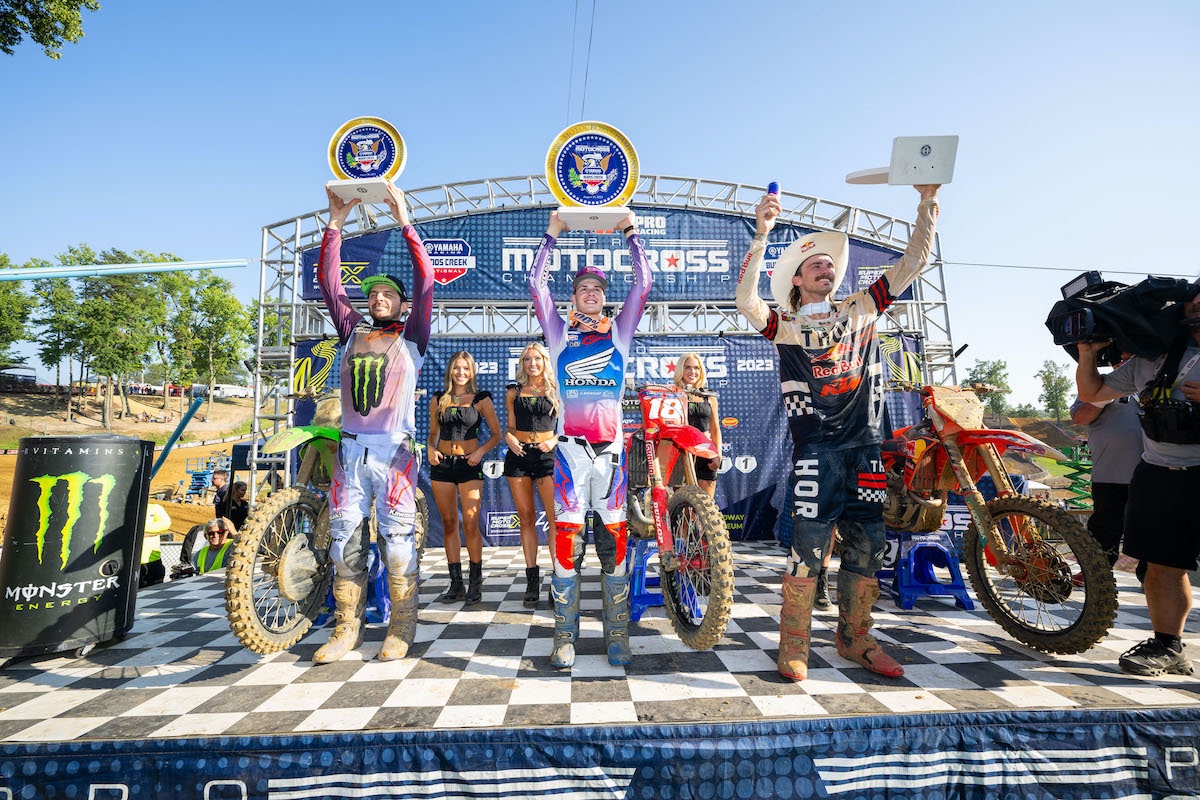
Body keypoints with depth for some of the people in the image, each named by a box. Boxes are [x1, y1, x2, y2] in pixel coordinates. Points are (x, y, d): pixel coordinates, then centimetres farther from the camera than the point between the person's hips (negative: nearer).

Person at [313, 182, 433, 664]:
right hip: (351, 448, 4)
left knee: (398, 539, -1)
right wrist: (335, 225, 5)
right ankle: (347, 629, 16)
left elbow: (425, 281, -3)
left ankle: (400, 630, 8)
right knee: (345, 538, 6)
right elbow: (329, 282, 11)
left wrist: (405, 224, -6)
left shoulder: (412, 336, 7)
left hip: (393, 450, -4)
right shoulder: (352, 331, 17)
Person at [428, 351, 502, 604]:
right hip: (442, 464, 3)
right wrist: (431, 449, -1)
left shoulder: (481, 399, 2)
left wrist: (481, 451, -11)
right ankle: (455, 583, 14)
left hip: (469, 464, -3)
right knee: (449, 524, 6)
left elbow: (496, 434, 4)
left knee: (470, 524, -8)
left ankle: (476, 582, 6)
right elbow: (433, 432, 19)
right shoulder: (438, 400, 10)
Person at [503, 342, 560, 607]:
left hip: (547, 454, -2)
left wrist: (554, 440, -9)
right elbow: (510, 427, 15)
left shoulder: (556, 391, 8)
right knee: (526, 517, 4)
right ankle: (532, 580, 11)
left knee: (556, 517, -11)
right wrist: (509, 438, -6)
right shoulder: (514, 392, 13)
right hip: (519, 455, 2)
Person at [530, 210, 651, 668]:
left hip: (611, 445, 1)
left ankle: (617, 635, 10)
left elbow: (643, 285, 8)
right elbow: (536, 285, 7)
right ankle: (565, 636, 5)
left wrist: (631, 233, 9)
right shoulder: (559, 332, 13)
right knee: (567, 537, -3)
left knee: (614, 537, 1)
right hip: (570, 446, -1)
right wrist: (551, 236, 8)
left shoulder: (619, 331, 14)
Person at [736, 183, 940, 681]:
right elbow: (746, 300, -14)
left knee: (867, 544, 8)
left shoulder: (861, 310, 16)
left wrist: (927, 201, 5)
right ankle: (793, 645, 5)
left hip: (865, 445, 5)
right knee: (810, 545, -8)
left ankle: (854, 639, 23)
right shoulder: (785, 324, 5)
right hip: (816, 448, -4)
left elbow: (912, 264, 13)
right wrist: (761, 236, -22)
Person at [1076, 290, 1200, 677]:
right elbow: (1092, 392, 18)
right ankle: (1168, 647, 19)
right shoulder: (1151, 358, 13)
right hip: (1159, 476, 4)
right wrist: (1087, 354, 4)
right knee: (1162, 565, 8)